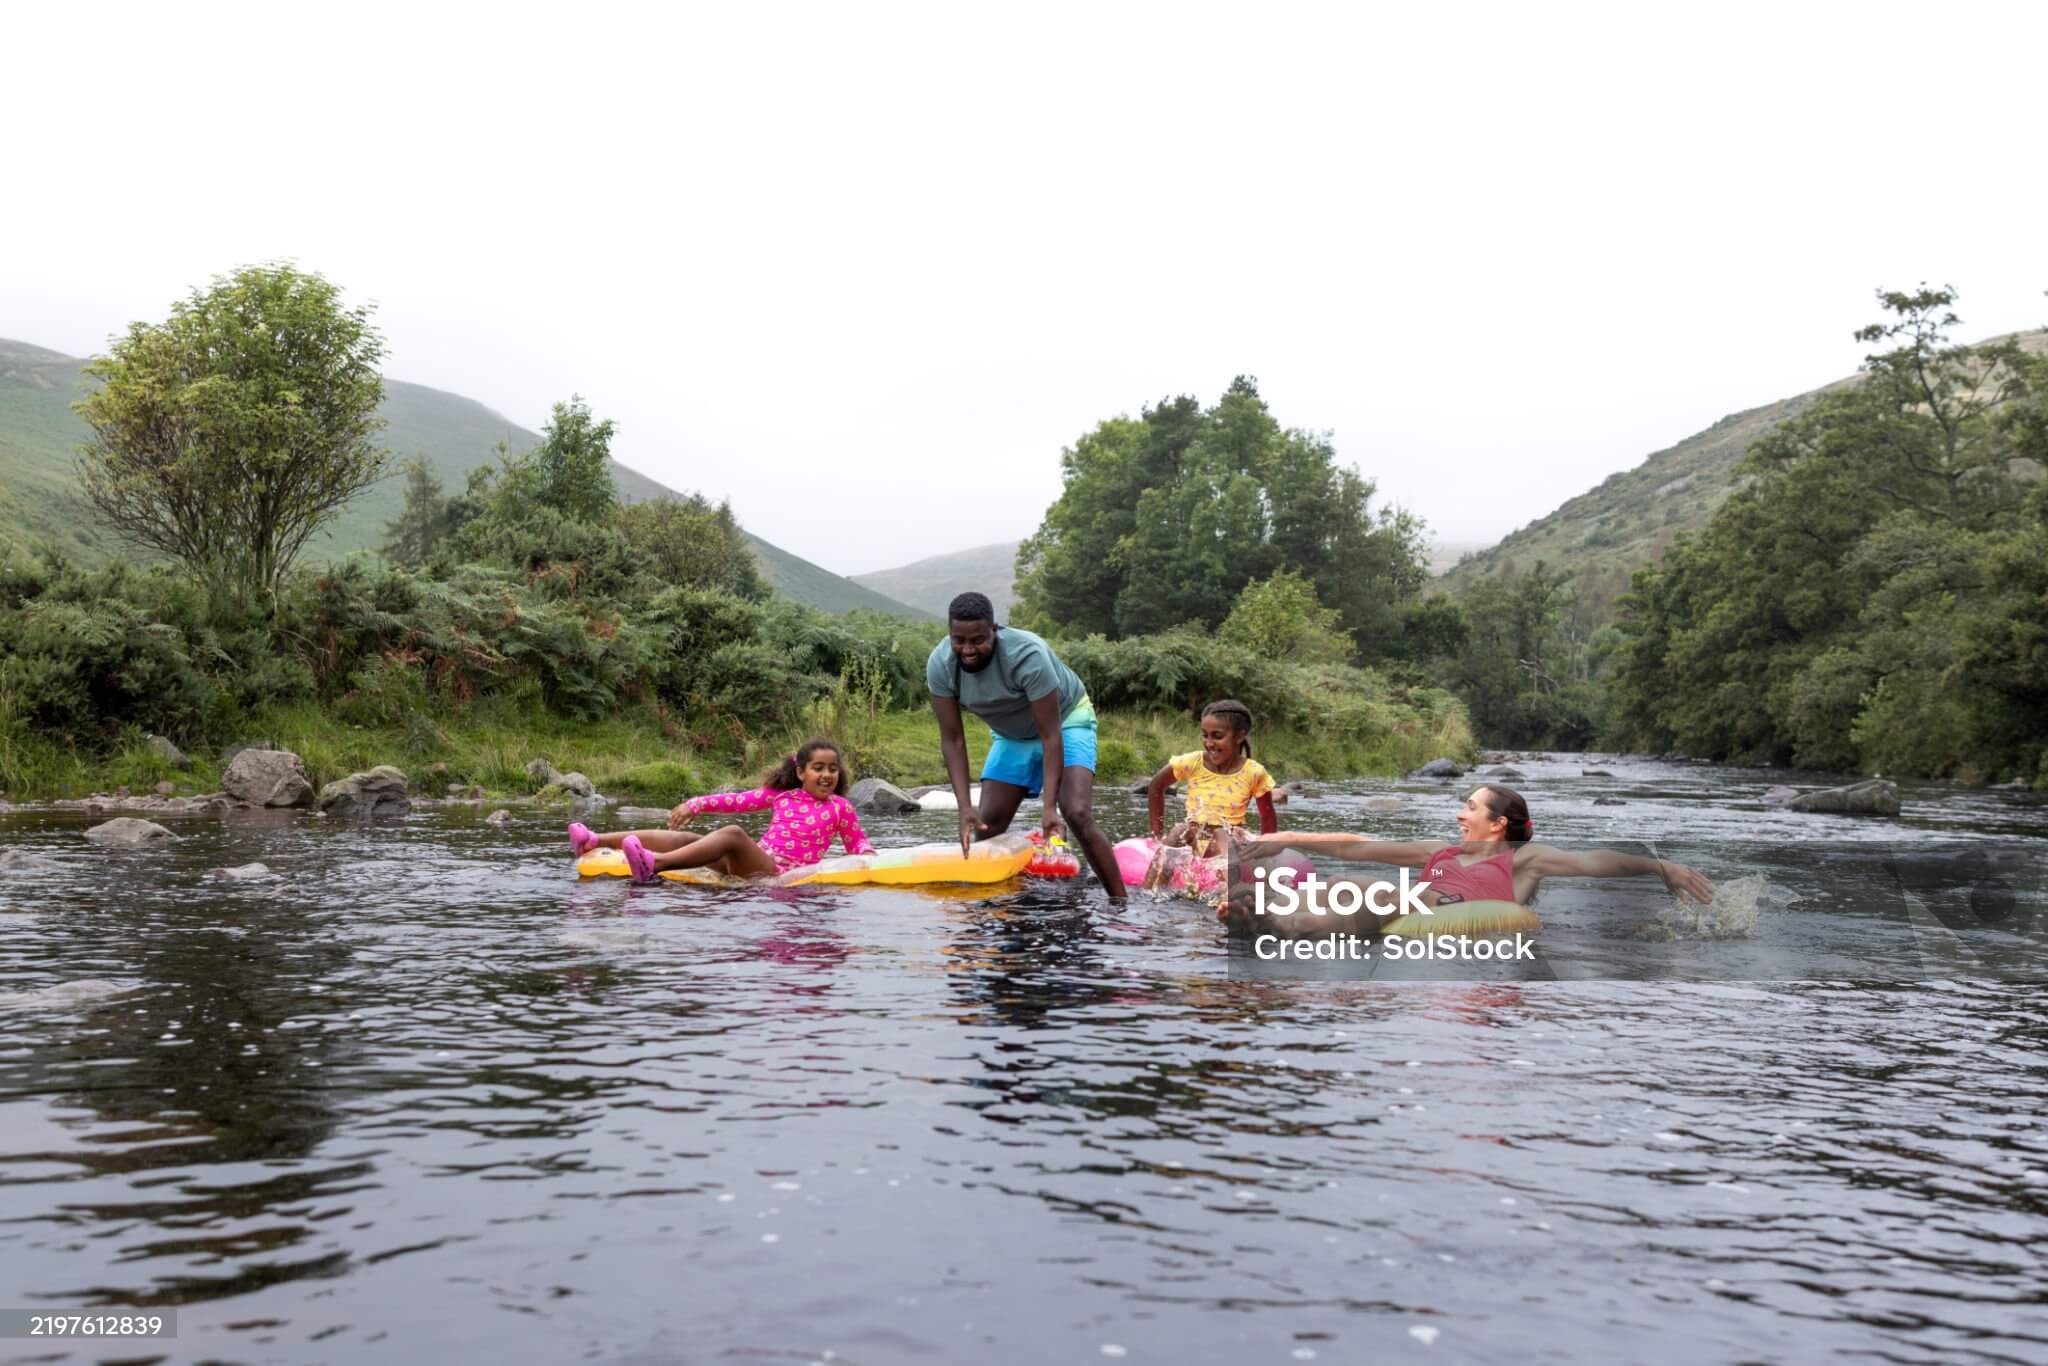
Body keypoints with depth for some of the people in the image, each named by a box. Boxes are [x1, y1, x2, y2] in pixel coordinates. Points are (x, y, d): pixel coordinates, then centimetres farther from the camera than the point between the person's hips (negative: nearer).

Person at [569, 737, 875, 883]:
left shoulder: (841, 808, 8)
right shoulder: (780, 795, 16)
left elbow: (857, 841, 18)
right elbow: (736, 800, 16)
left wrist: (867, 854, -5)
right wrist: (696, 804, 6)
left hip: (781, 874, -5)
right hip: (755, 863, 5)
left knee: (733, 834, -32)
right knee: (686, 838, -9)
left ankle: (655, 863, -50)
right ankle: (596, 842, -13)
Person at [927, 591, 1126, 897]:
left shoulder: (1027, 655, -37)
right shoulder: (940, 665, -24)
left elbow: (1051, 736, -34)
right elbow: (952, 740, -19)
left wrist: (1050, 807, -39)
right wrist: (964, 807, -28)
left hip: (1065, 720, -5)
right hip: (1012, 735, 5)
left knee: (1078, 814, -23)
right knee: (986, 826, -3)